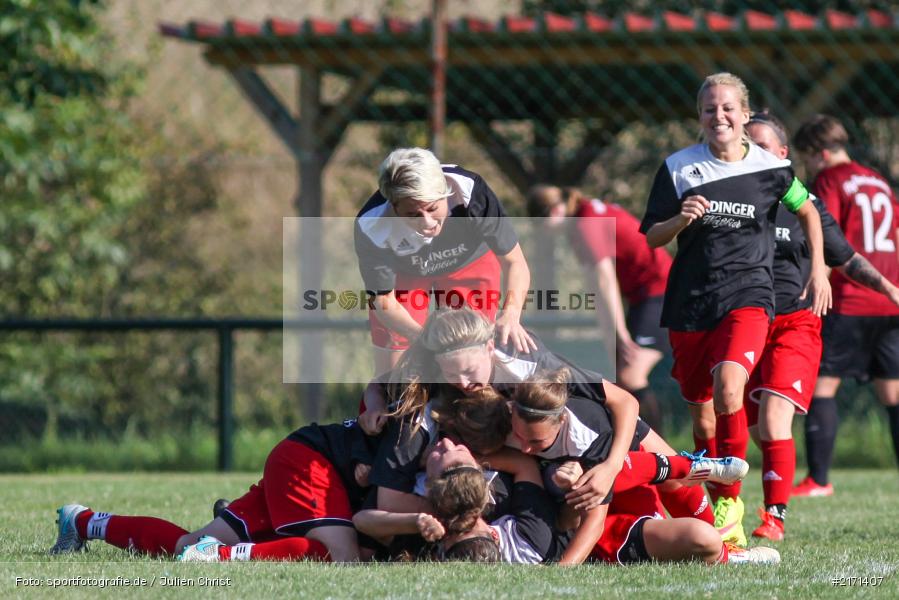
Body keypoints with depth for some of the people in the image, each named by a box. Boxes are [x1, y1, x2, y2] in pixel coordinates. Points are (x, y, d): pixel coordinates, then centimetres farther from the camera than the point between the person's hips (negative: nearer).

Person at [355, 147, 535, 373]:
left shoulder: (472, 193, -39)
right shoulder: (372, 229, -39)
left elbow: (514, 262, -29)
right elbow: (384, 302, -27)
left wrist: (511, 315, -49)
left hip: (469, 262, 0)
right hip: (402, 273, 0)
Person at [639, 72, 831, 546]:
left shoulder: (770, 169, 0)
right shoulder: (679, 167, 1)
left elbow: (807, 210, 20)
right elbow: (652, 237, 4)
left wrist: (818, 269, 16)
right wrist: (682, 219, -15)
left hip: (747, 296, -2)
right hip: (688, 303, 2)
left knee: (728, 387, -26)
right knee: (700, 408, 8)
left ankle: (730, 501, -18)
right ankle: (712, 507, 25)